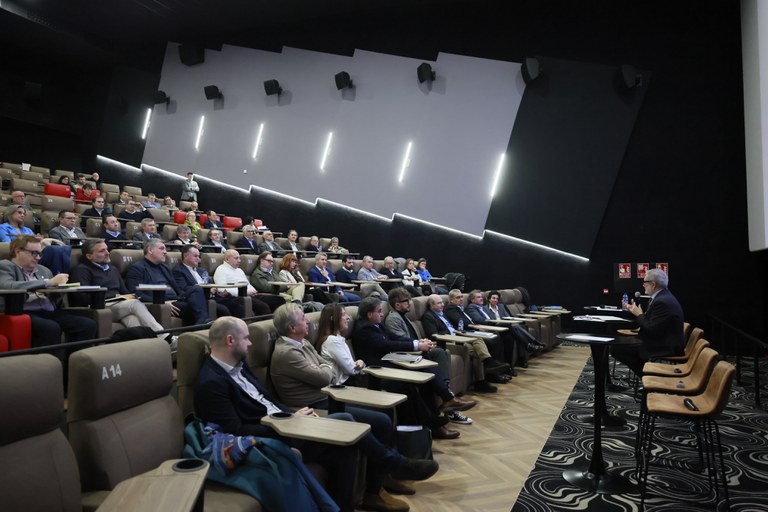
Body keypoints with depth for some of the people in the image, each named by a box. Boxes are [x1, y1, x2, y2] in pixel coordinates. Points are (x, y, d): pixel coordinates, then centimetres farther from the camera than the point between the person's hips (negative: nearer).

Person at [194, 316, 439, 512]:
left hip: (281, 425, 9)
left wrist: (293, 415, 0)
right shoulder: (211, 384, -18)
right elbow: (237, 432, -21)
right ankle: (394, 464, 1)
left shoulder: (237, 366, 11)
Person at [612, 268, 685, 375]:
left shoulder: (663, 302, -23)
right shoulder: (662, 296, 10)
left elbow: (652, 330, -23)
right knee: (616, 346, 11)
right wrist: (634, 310, 7)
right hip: (659, 342, 10)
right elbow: (648, 320, 14)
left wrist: (639, 314, -11)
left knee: (617, 349, -12)